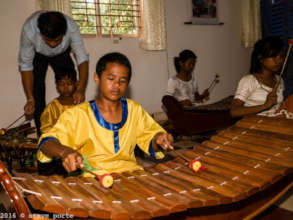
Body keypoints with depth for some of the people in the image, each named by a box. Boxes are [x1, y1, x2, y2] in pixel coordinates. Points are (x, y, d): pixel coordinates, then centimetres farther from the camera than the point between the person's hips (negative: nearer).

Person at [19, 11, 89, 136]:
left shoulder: (71, 27, -39)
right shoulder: (29, 30, -39)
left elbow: (82, 59, -38)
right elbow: (25, 65, -30)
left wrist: (81, 89, -53)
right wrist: (30, 99, -36)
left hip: (62, 54, 1)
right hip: (37, 55, -1)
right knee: (37, 89, -11)